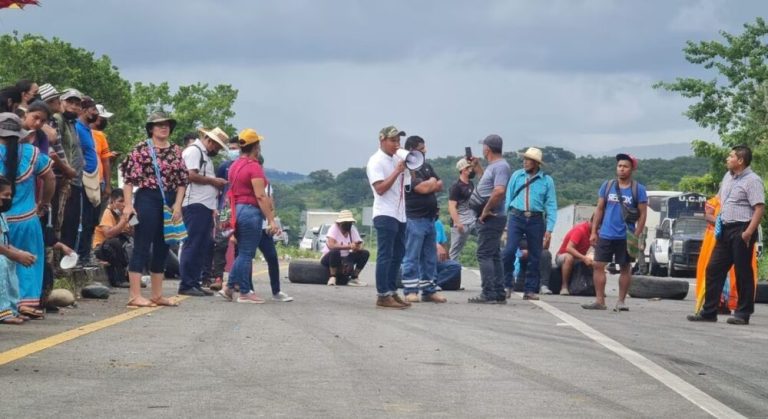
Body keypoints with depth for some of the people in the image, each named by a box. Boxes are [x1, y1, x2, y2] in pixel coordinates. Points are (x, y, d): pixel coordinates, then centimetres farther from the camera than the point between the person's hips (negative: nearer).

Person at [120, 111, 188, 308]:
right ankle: (135, 295, -6)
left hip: (169, 202, 6)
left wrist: (177, 204, -1)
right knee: (142, 247, -6)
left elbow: (182, 180, 10)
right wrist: (128, 204, -14)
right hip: (147, 199, -6)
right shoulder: (141, 149, -4)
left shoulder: (176, 151, 11)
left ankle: (157, 295, 16)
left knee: (162, 248, 10)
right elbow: (128, 178, -7)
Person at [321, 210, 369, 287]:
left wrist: (357, 247, -33)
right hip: (330, 258, -6)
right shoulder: (334, 228, -17)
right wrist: (349, 246, -39)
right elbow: (330, 245, -34)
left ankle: (354, 278, -3)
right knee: (335, 251, -38)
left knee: (365, 253, -11)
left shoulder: (352, 229, -2)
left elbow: (360, 246, -7)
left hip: (345, 258, 6)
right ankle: (332, 278, -24)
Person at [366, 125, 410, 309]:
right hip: (385, 216, -9)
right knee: (385, 256, -9)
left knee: (397, 256, 10)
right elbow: (380, 188, -17)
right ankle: (382, 296, -9)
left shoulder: (397, 160, 17)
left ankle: (392, 292, 15)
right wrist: (397, 171, -18)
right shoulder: (376, 161, -8)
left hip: (400, 215, 9)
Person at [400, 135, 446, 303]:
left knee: (430, 258, 10)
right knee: (412, 257, -5)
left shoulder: (426, 167, 18)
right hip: (415, 219, -8)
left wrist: (429, 185, -4)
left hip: (430, 218, 8)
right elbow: (423, 188, -18)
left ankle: (429, 290, 15)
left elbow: (440, 186, 16)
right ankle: (410, 291, -4)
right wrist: (432, 182, 3)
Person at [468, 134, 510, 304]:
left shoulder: (500, 166, -15)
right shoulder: (493, 166, 17)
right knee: (493, 255, 11)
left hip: (490, 218, -10)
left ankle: (489, 294, -13)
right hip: (490, 218, 10)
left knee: (485, 254, -10)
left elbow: (499, 191, -28)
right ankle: (499, 294, 14)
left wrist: (486, 211, -21)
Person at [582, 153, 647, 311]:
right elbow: (599, 209, 10)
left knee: (625, 268, 5)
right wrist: (594, 232, 4)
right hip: (605, 235, 2)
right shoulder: (607, 186, 7)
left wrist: (636, 236, -10)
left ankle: (621, 301, 13)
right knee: (598, 266, -2)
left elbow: (642, 214, -2)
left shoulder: (638, 189, -1)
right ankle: (599, 300, 4)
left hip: (626, 237, -2)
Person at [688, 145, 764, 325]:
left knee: (743, 272, -2)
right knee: (714, 269, 6)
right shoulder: (728, 177, 15)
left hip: (741, 231, -9)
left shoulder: (752, 180, -11)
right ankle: (708, 311, 10)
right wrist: (718, 218, 17)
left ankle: (743, 313, 4)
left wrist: (748, 232, -25)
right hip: (725, 229, 9)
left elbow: (759, 208, -18)